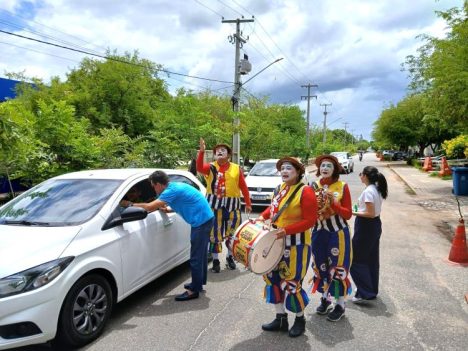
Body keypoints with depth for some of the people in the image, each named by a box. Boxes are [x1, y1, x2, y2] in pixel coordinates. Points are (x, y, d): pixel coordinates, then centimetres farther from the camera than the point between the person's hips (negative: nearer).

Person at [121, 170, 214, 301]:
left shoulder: (172, 190, -17)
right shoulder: (175, 186, 13)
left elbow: (150, 207, -20)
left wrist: (130, 204, -8)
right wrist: (165, 209, 17)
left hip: (201, 221, -10)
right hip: (205, 218, 10)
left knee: (196, 257, -3)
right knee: (200, 253, 20)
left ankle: (194, 290, 7)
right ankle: (199, 282, 33)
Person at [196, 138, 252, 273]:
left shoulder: (236, 168, 5)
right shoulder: (211, 167, 3)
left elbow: (243, 187, 7)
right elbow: (199, 168, -18)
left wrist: (248, 204, 8)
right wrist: (201, 151, -28)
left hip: (232, 205, 1)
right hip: (214, 204, -1)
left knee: (232, 232, 10)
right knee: (215, 232, 5)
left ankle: (230, 257, 32)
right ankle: (215, 260, 19)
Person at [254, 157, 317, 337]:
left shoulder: (305, 192, -16)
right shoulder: (280, 188, 6)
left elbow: (310, 220, -19)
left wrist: (286, 230, -25)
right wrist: (263, 216, 3)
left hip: (296, 244, -8)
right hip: (276, 242, 8)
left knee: (291, 283, 0)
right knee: (273, 278, 12)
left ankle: (300, 319, 26)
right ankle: (281, 319, 28)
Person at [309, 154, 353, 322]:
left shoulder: (342, 187, -7)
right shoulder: (313, 186, 3)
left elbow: (348, 214, -9)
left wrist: (333, 204, -23)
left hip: (338, 233, -4)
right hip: (319, 232, 4)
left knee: (338, 268, 3)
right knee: (321, 266, 13)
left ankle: (340, 304, 19)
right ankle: (325, 298, 33)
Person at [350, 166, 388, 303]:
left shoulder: (368, 191, -21)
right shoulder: (377, 189, 8)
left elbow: (371, 214, -23)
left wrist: (353, 213, -16)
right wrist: (360, 208, 12)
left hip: (366, 227, -10)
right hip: (375, 226, 10)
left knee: (355, 259, 1)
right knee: (372, 259, 17)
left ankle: (365, 293, 4)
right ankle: (372, 290, 29)